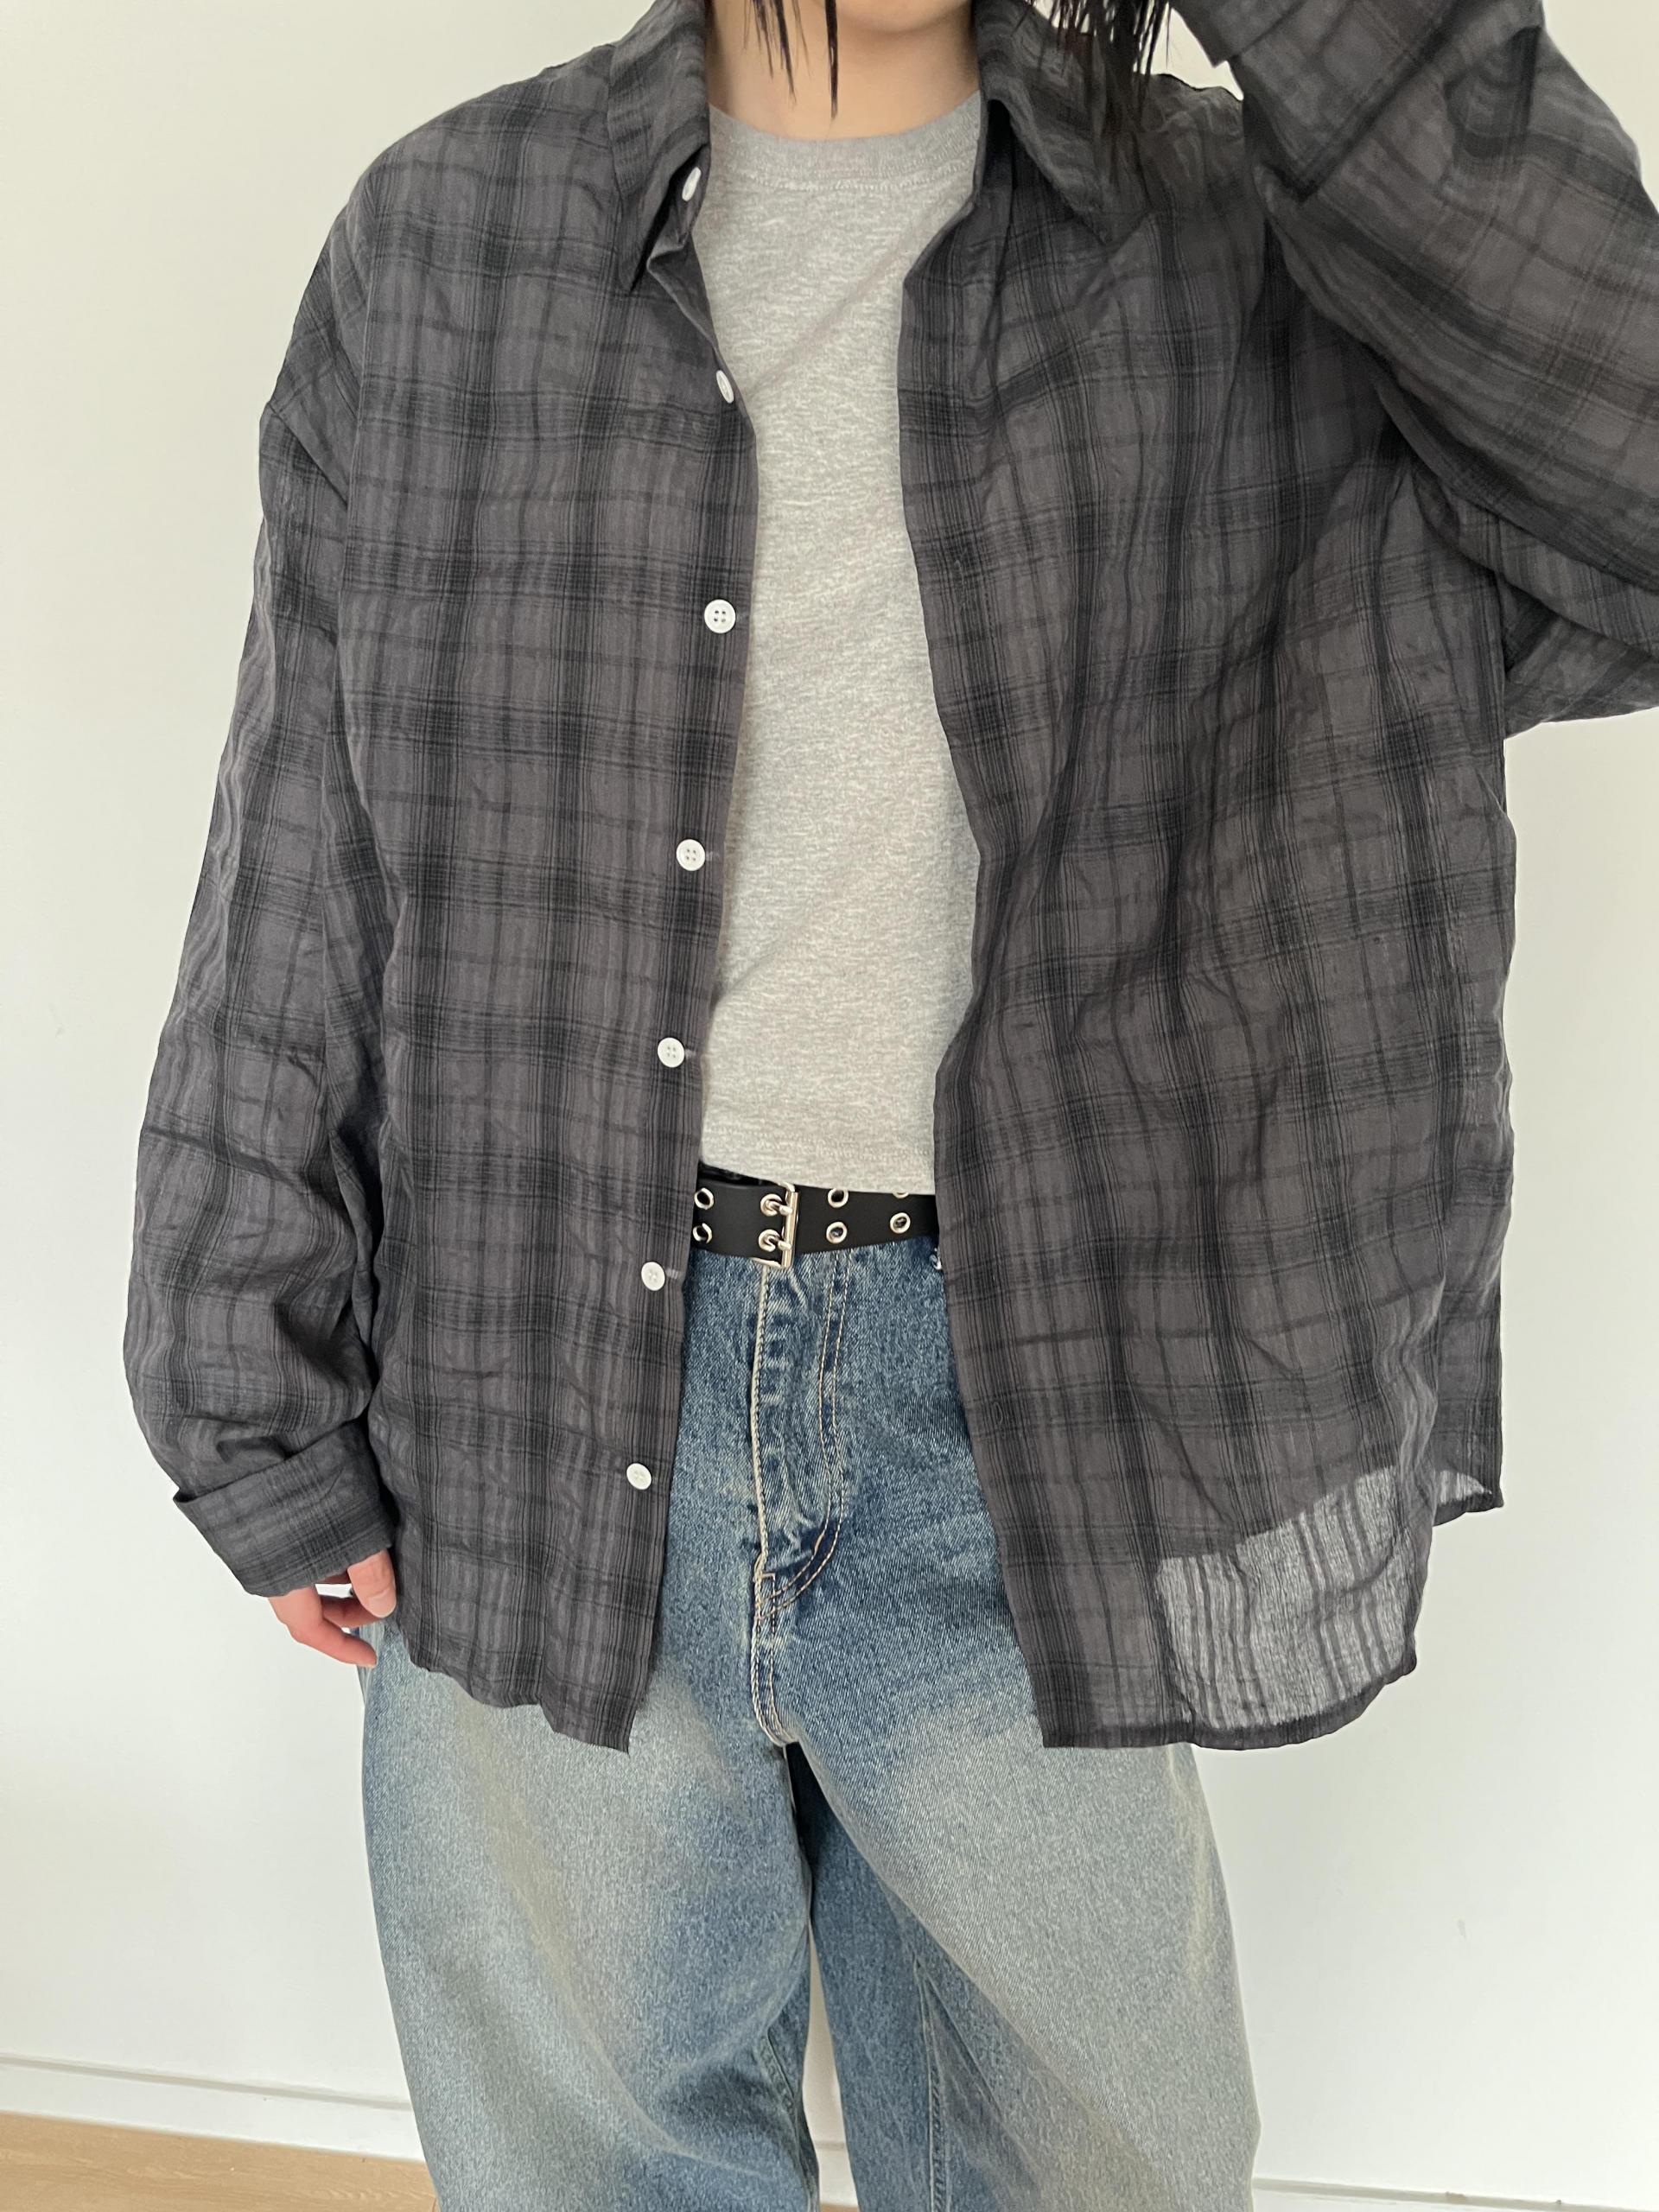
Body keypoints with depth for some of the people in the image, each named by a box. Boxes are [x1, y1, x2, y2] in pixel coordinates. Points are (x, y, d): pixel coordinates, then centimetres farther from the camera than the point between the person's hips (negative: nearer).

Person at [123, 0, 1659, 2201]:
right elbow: (294, 879, 2)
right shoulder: (438, 241, 2)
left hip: (1008, 1421, 0)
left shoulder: (1237, 238, 0)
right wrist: (260, 1422, 3)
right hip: (534, 1406, 1)